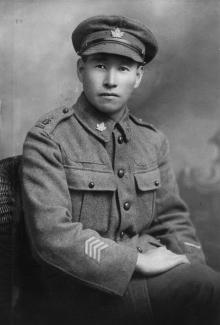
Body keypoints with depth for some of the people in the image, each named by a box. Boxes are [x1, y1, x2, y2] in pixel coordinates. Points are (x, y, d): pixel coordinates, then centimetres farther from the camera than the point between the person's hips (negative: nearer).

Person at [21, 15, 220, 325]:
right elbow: (52, 235, -16)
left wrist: (192, 271, -8)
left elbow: (173, 222, 10)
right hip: (85, 286, -5)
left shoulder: (154, 140, 11)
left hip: (153, 275, 6)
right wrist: (137, 260, -17)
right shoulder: (46, 140, -6)